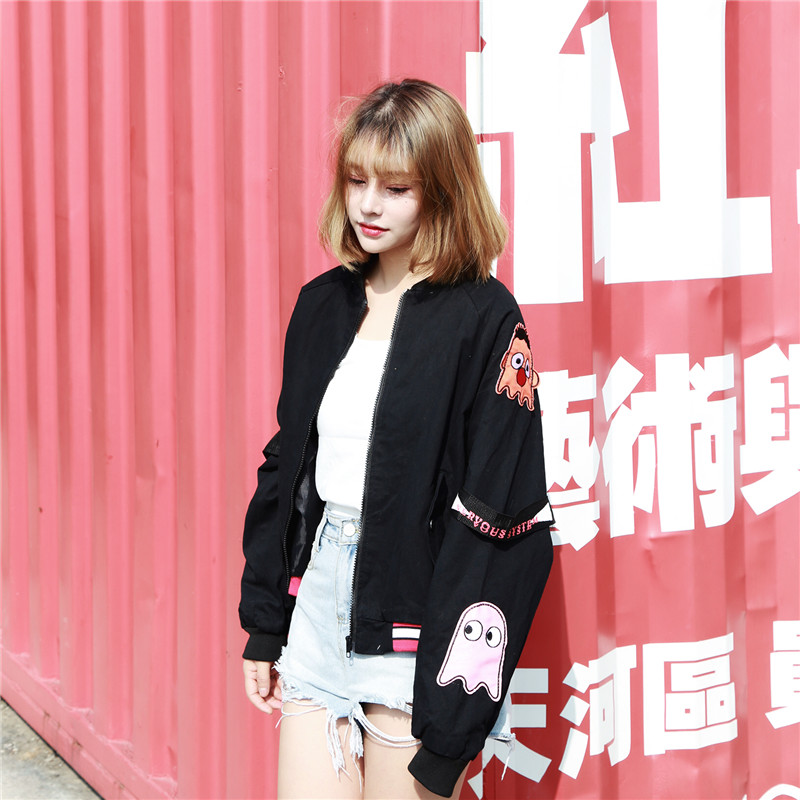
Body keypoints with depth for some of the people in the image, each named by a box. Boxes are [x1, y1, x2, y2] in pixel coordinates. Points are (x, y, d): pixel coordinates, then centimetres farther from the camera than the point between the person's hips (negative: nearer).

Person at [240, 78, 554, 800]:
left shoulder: (483, 319, -10)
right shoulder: (325, 306, 9)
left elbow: (499, 513, -14)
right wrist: (263, 629, 12)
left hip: (411, 618, -5)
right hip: (318, 598, 6)